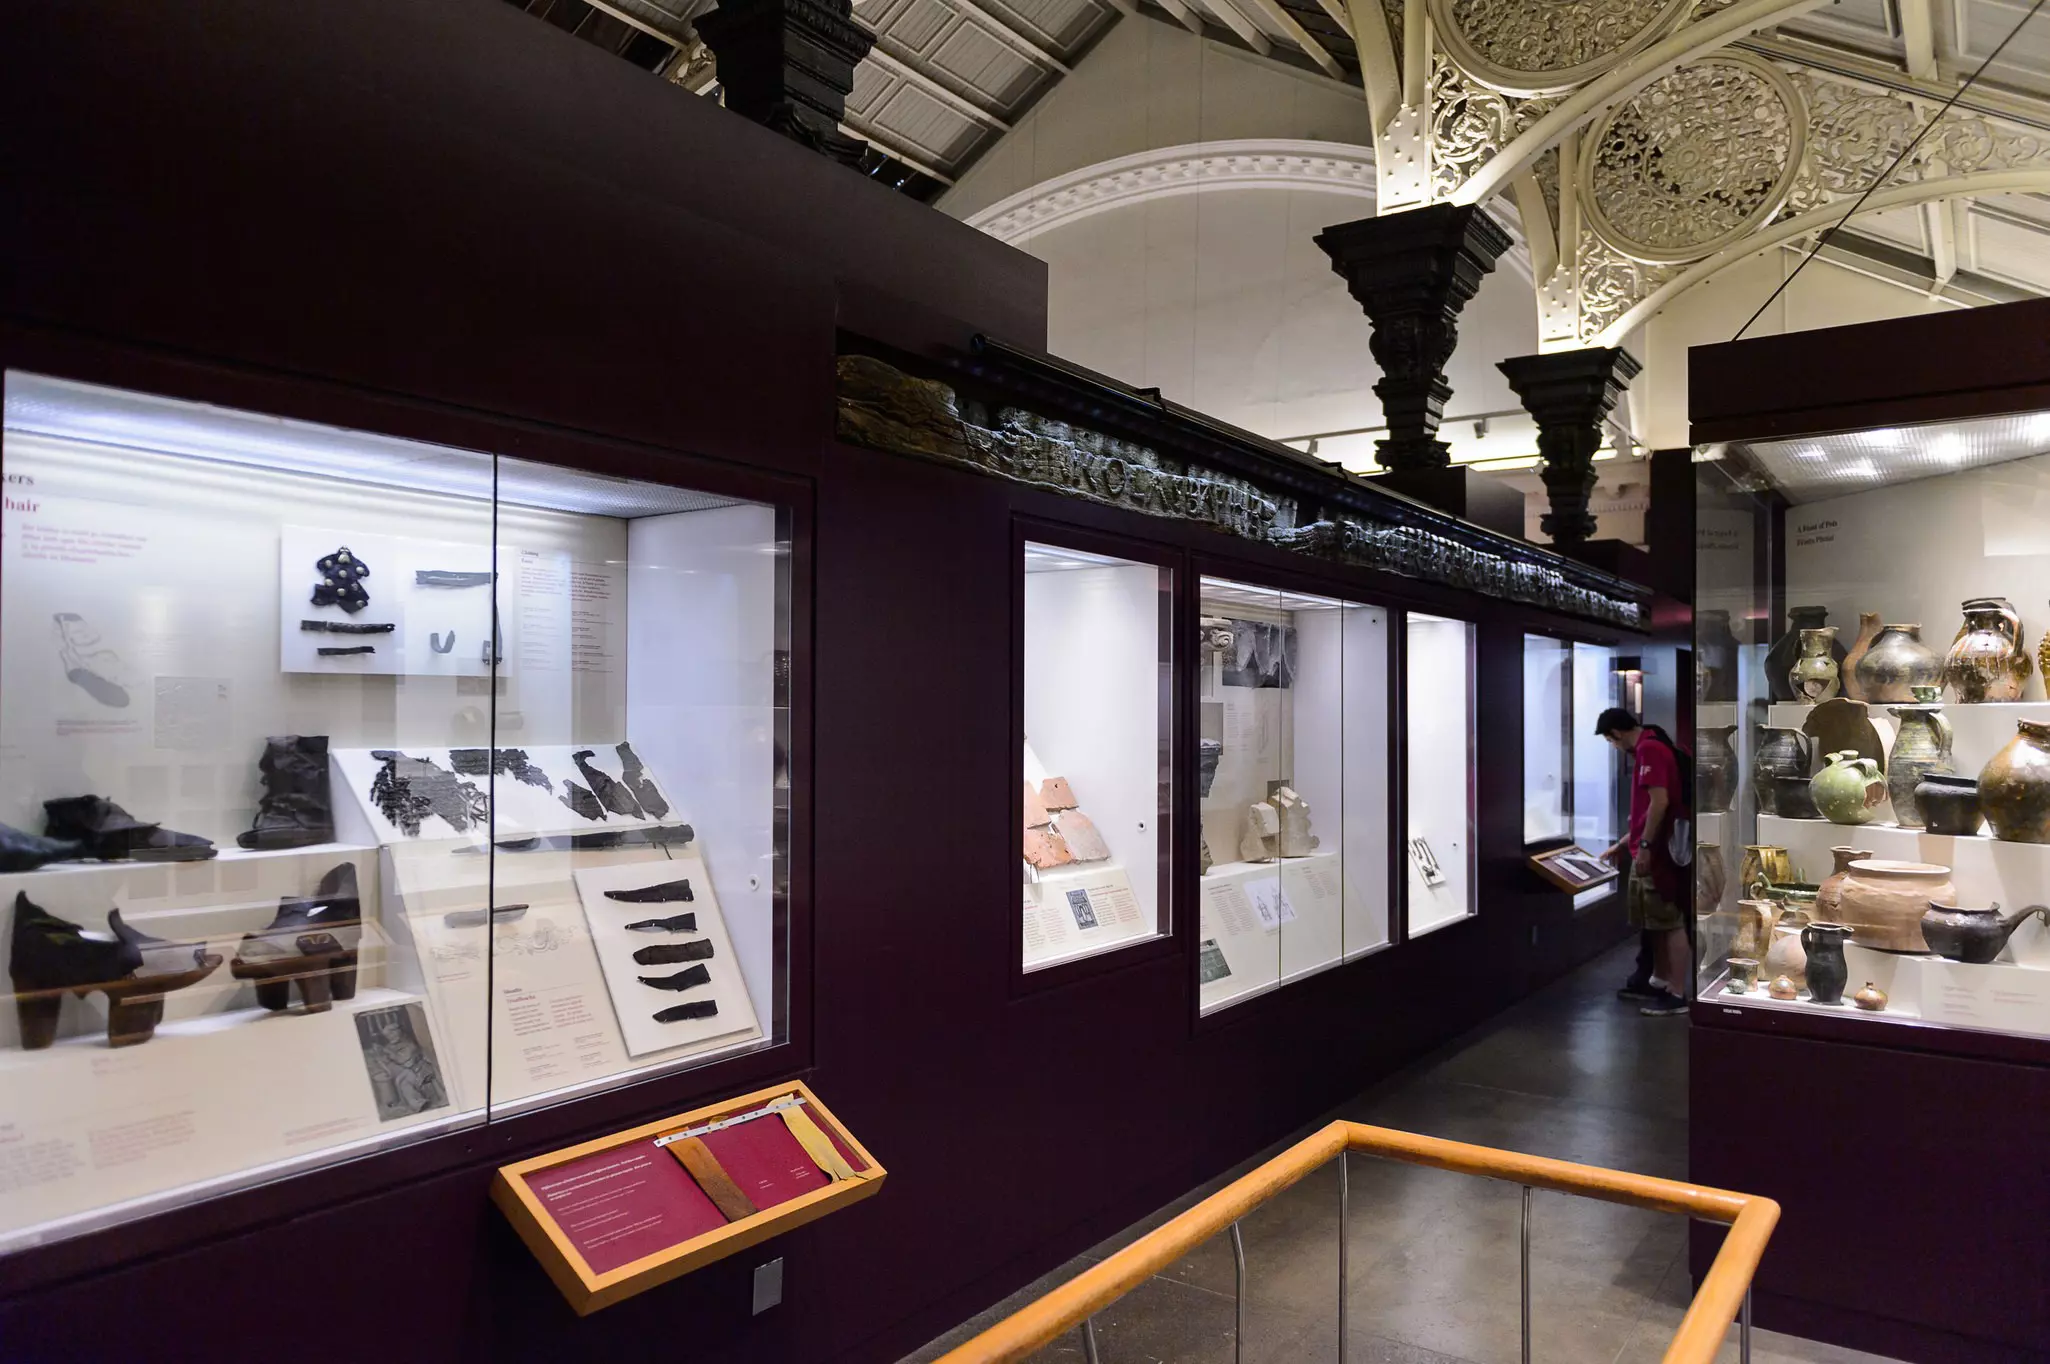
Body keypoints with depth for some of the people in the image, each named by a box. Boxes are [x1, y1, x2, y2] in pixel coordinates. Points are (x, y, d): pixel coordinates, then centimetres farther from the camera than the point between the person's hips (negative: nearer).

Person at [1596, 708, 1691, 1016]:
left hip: (1657, 851, -10)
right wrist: (1625, 843, 26)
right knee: (1656, 922, 17)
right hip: (1652, 850, 10)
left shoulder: (1649, 749, -15)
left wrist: (1644, 846, -20)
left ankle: (1677, 995, 0)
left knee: (1670, 922, -5)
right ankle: (1659, 981, 28)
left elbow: (1660, 802, -23)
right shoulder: (1649, 748, 17)